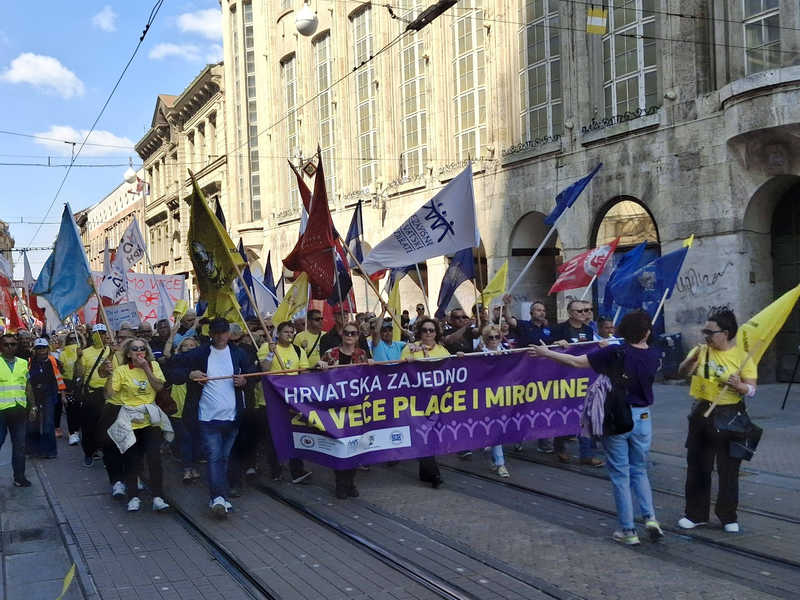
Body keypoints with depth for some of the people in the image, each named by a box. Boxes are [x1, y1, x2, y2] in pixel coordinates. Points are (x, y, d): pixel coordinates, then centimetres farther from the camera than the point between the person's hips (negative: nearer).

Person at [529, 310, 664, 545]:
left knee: (621, 475, 6)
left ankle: (628, 531, 11)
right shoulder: (654, 356, -6)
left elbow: (576, 362, -13)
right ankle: (650, 517, 4)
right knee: (639, 471, 20)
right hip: (643, 418, 3)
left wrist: (546, 353, -2)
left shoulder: (615, 353, -16)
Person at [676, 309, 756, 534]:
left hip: (730, 416, -3)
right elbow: (682, 372, -9)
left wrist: (740, 386, -27)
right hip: (701, 414, 3)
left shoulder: (742, 355, -6)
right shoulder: (702, 351, 2)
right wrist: (692, 359, -28)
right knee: (697, 466, 9)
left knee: (728, 468, 5)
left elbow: (752, 390, -7)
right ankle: (696, 513, 21)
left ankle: (728, 516, 19)